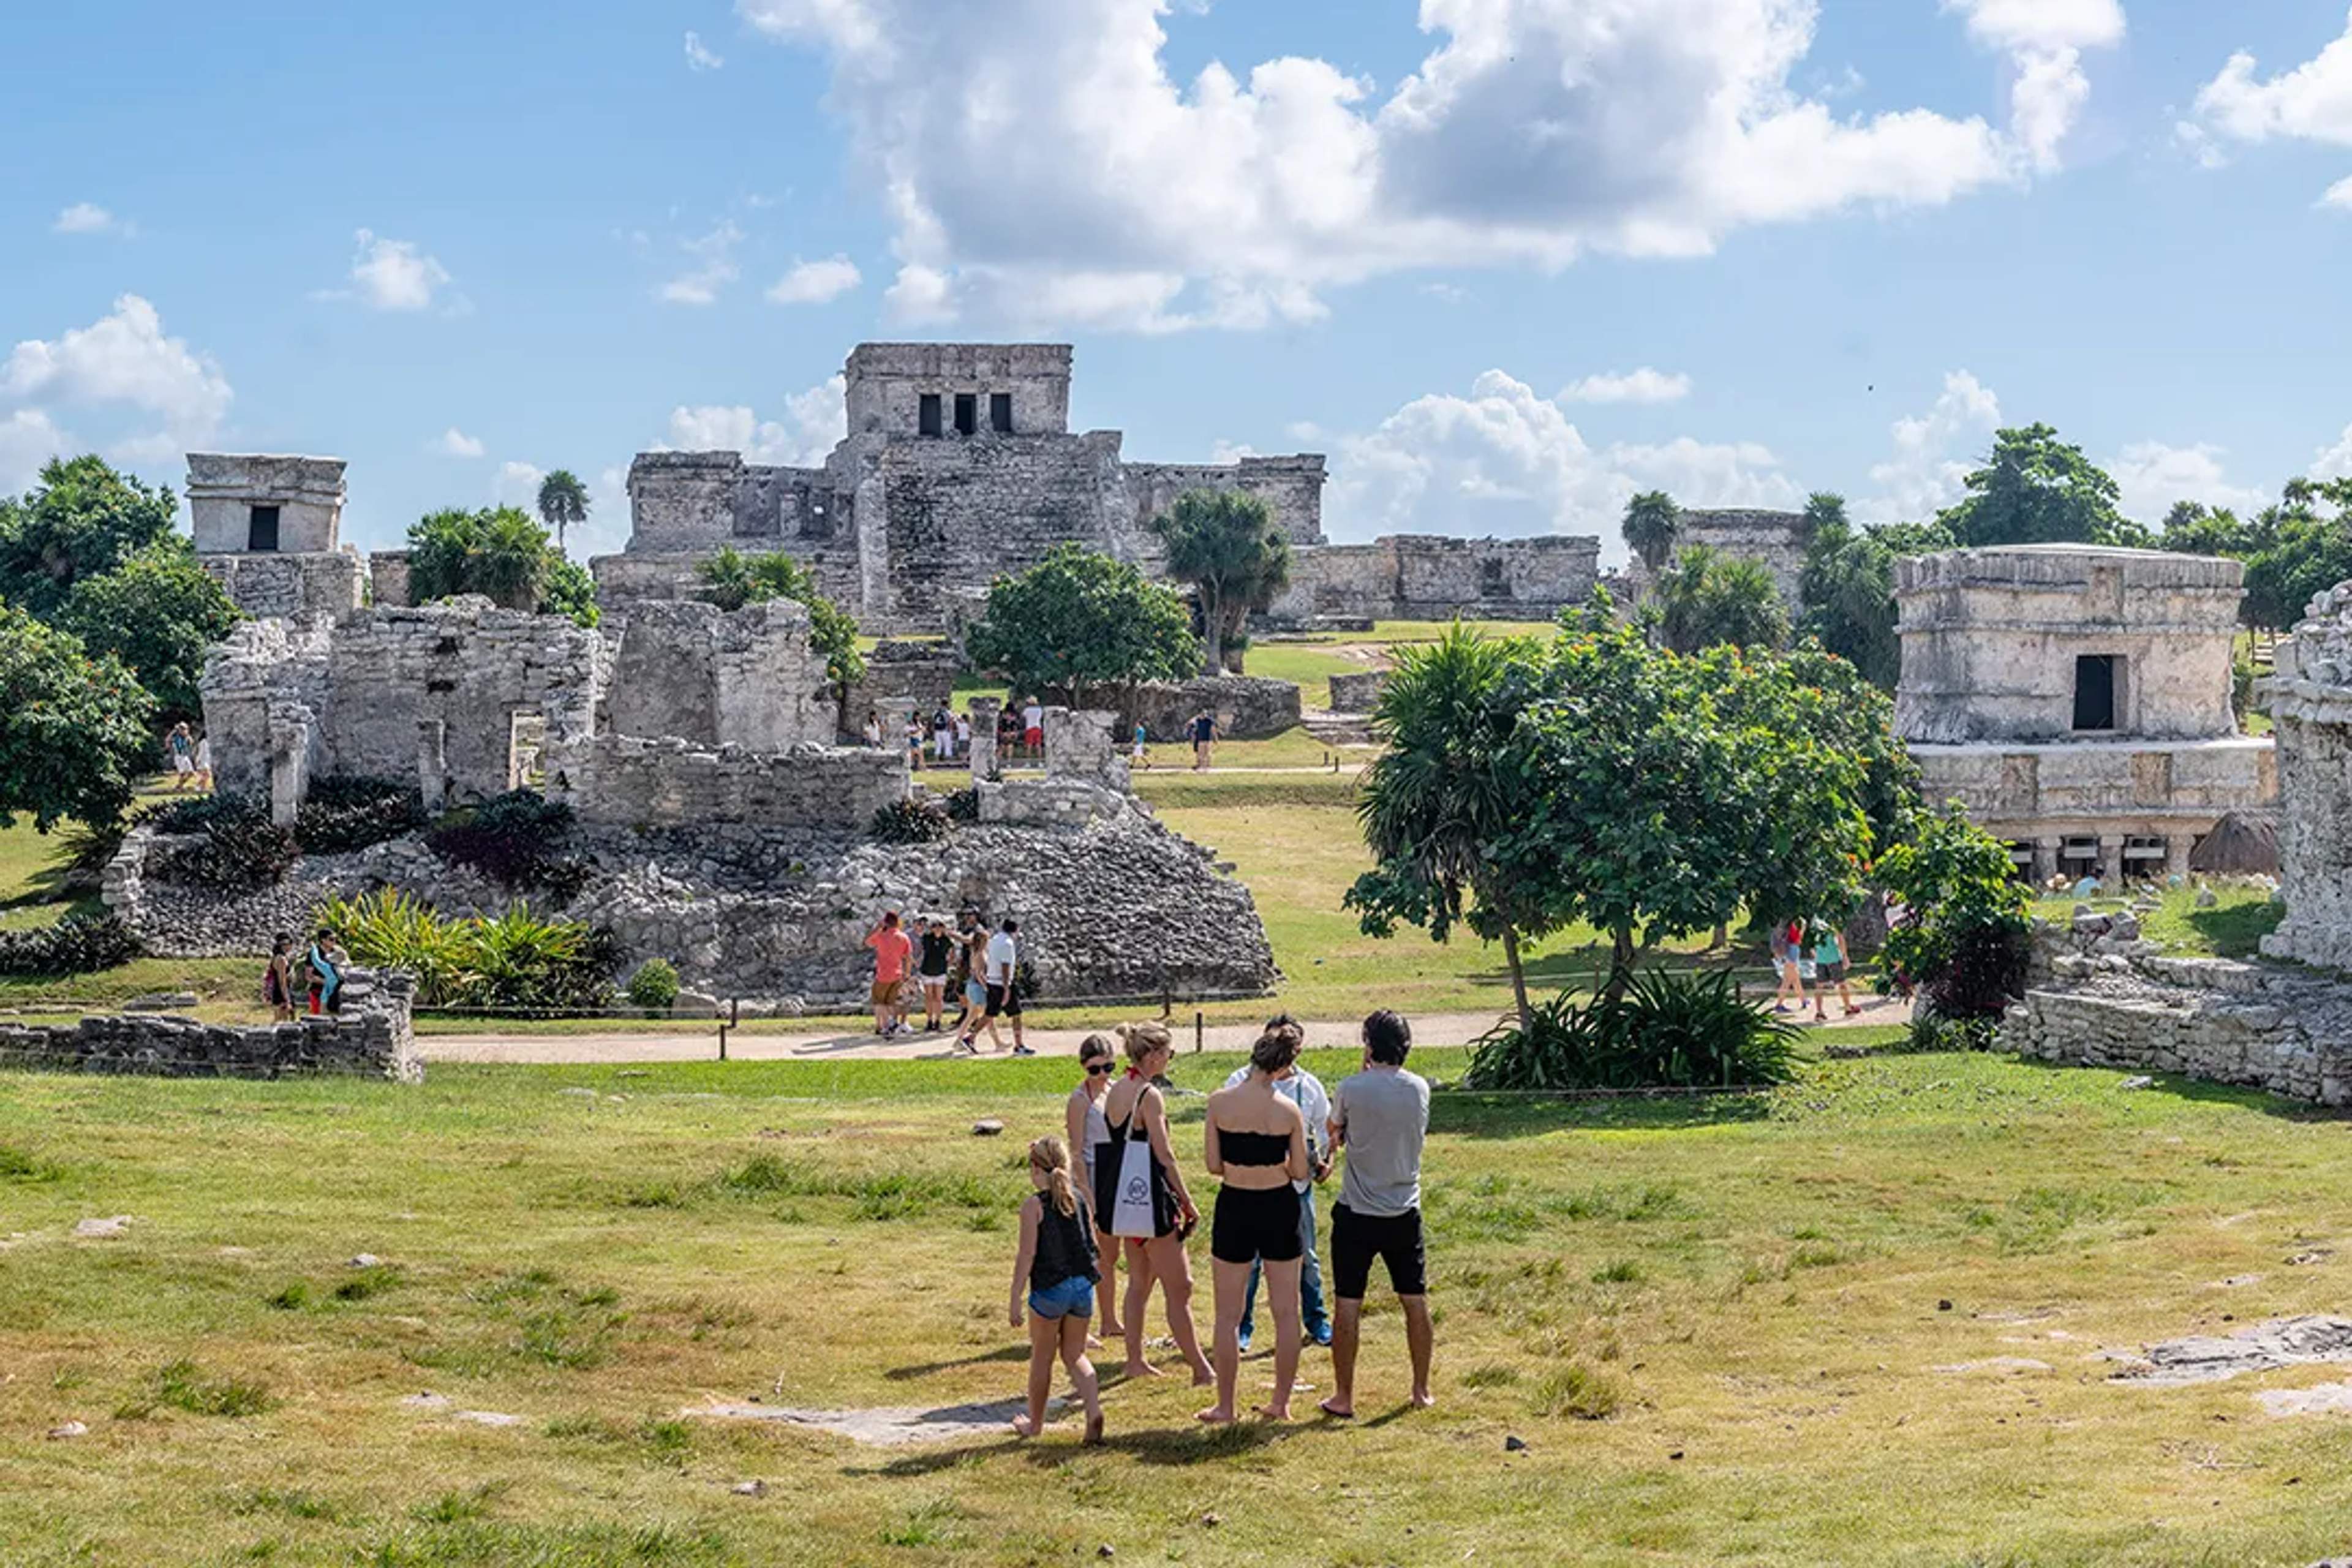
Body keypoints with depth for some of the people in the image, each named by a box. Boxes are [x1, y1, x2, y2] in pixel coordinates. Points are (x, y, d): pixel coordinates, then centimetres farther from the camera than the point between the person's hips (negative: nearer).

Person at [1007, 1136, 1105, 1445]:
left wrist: (1015, 1300, -9)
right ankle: (1094, 1410, -7)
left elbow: (1027, 1256, -13)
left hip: (1050, 1289, -5)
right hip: (1083, 1285, 5)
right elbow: (1092, 1242, 13)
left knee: (1042, 1358, 13)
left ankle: (1035, 1422, 27)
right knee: (1074, 1355, 15)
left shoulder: (1034, 1205, -12)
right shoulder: (1079, 1197, 4)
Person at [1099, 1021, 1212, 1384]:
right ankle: (1201, 1370, -2)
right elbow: (1164, 1156, -17)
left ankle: (1135, 1360, 23)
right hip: (1149, 1201, -9)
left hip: (1123, 1198, 9)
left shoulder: (1116, 1090, 9)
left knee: (1139, 1281, 18)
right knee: (1179, 1288, -4)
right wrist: (1188, 1204, -10)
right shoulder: (1149, 1095, -17)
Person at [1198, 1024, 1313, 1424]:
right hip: (1280, 1208, 0)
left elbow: (1214, 1166, -7)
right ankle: (1281, 1403, 18)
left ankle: (1225, 1406, 15)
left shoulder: (1219, 1102, -11)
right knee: (1286, 1312, 13)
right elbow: (1300, 1172, -3)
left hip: (1235, 1208, 0)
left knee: (1228, 1316, 11)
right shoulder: (1289, 1110, -10)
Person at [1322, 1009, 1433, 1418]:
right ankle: (1422, 1390, 22)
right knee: (1415, 1302, 14)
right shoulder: (1420, 1089, -1)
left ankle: (1344, 1397, 7)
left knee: (1348, 1306, 3)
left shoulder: (1352, 1089, -13)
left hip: (1357, 1214, -3)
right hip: (1405, 1212, 4)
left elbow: (1336, 1132, 5)